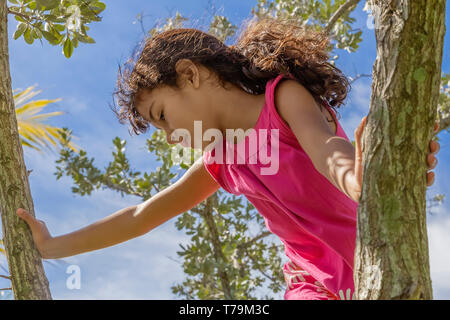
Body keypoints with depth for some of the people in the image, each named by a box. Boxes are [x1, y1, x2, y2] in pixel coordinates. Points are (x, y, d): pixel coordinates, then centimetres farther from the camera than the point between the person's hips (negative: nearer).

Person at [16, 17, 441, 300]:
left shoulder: (284, 94, -4)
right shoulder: (219, 164, 14)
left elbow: (324, 146, -25)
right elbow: (140, 216, 24)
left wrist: (359, 183, -49)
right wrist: (53, 246, 31)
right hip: (316, 283, 5)